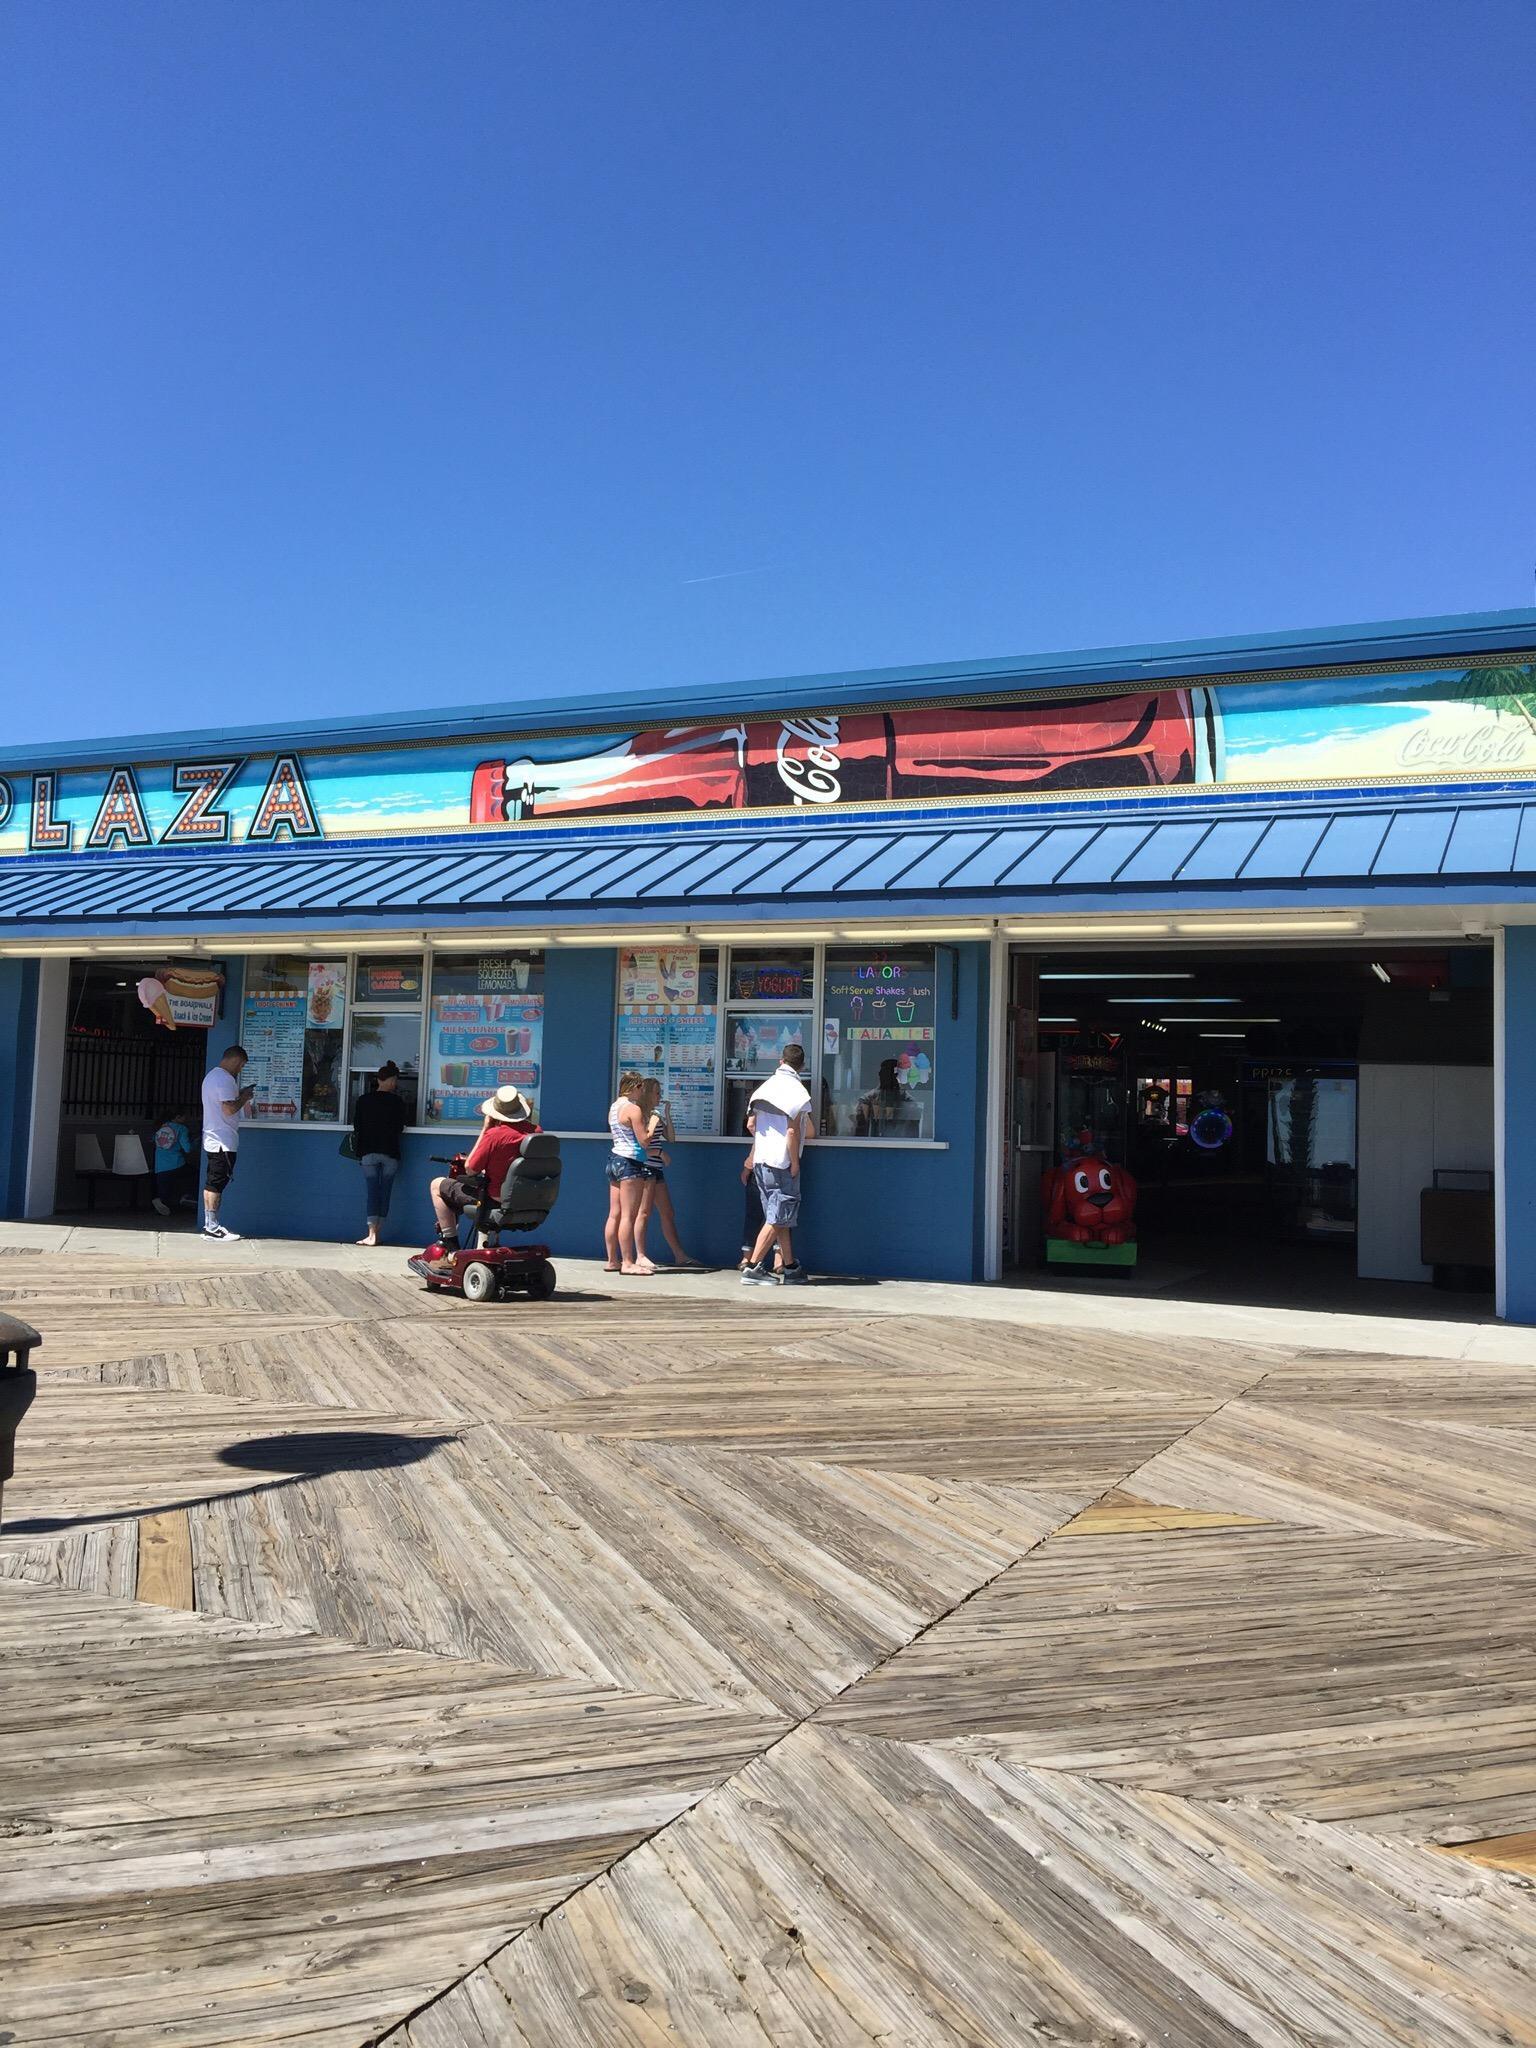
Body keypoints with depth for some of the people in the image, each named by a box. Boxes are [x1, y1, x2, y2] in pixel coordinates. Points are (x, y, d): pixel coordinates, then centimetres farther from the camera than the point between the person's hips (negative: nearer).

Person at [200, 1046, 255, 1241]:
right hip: (224, 1141, -10)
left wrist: (239, 1094, 17)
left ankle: (210, 1225, 15)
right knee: (217, 1183, -7)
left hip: (211, 1139, 10)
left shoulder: (211, 1076, 17)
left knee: (211, 1183, 11)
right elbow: (229, 1109, -23)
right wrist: (244, 1098, -7)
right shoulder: (226, 1079, -17)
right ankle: (212, 1228, -5)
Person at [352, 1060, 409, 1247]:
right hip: (390, 1152, -1)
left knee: (372, 1191, 0)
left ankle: (371, 1234, -12)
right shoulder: (396, 1101, -4)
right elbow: (404, 1123, 3)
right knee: (385, 1192, 6)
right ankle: (376, 1233, 7)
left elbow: (356, 1125, 8)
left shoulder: (363, 1100, 3)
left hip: (368, 1152, 1)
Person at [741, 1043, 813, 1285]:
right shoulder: (796, 1090, -11)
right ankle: (753, 1268, -8)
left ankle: (790, 1267, 19)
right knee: (777, 1218, -4)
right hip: (782, 1162, -8)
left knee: (779, 1217, 14)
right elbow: (792, 1131, -17)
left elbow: (752, 1124, 14)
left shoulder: (766, 1086, 12)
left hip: (761, 1159, 8)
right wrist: (795, 1162, -11)